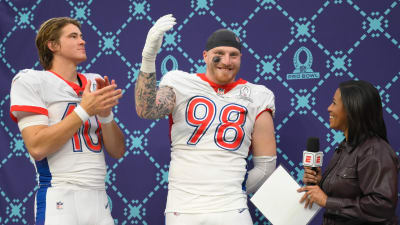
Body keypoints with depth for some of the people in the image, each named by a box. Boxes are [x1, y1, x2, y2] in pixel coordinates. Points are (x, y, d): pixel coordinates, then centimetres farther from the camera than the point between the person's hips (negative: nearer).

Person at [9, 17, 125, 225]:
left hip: (99, 200, 5)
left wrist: (105, 113, -7)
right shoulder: (30, 81, -3)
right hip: (59, 202, -5)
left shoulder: (95, 84, 12)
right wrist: (85, 110, -14)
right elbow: (37, 147, -14)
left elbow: (118, 151, 9)